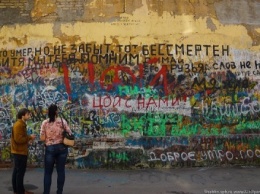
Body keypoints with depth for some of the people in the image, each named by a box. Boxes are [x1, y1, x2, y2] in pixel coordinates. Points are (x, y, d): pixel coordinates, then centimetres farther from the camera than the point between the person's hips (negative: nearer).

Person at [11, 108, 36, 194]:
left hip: (18, 151, 11)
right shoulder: (19, 125, -17)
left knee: (17, 171, 14)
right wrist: (29, 137, -14)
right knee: (20, 172, -4)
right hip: (20, 152, -11)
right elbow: (18, 139, -25)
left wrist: (28, 138, 6)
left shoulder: (20, 124, 16)